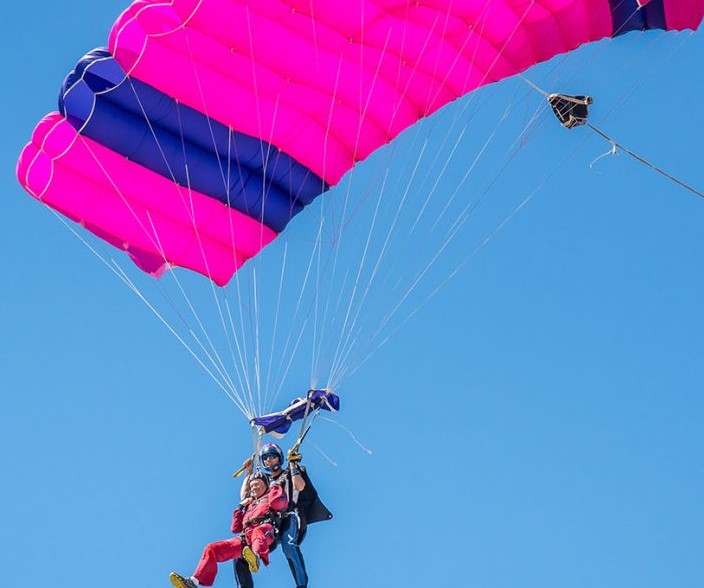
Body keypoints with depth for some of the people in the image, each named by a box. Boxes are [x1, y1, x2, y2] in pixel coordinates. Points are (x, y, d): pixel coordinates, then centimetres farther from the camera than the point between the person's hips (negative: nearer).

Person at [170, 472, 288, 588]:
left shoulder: (270, 497, 23)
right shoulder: (249, 505, 39)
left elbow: (278, 502, -6)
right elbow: (236, 529, 30)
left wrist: (274, 488, 13)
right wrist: (240, 507, 24)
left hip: (266, 533, -7)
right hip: (245, 538, 7)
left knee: (258, 531, -45)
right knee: (212, 549, -5)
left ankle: (257, 558, -77)